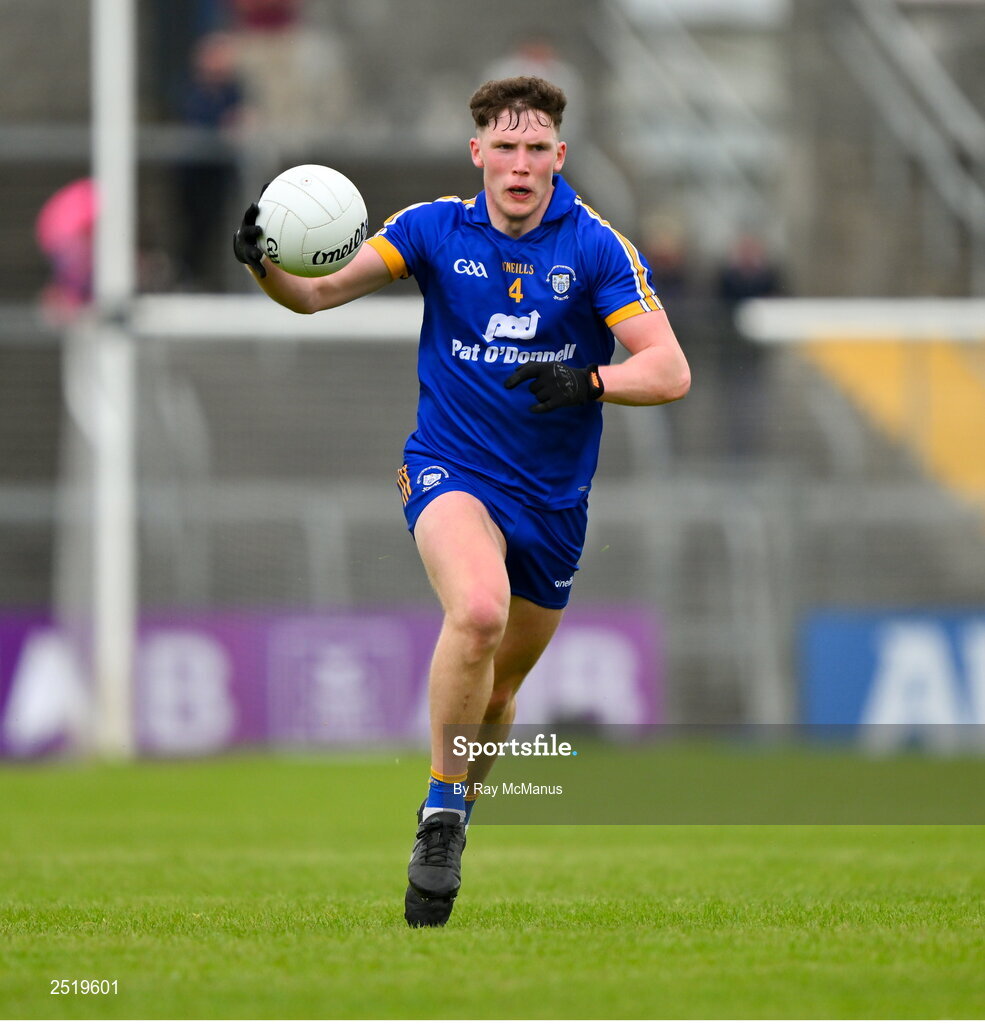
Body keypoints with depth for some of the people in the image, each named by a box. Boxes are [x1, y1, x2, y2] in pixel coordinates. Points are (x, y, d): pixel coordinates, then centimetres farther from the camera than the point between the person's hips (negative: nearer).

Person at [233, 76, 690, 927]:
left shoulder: (596, 247, -8)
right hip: (451, 467, -2)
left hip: (554, 499, 2)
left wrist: (589, 382, -30)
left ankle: (461, 801, 45)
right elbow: (317, 292, -8)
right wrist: (265, 264, -29)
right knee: (479, 611, -32)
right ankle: (441, 817, -20)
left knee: (499, 689, 15)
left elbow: (669, 371, -12)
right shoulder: (435, 228, -5)